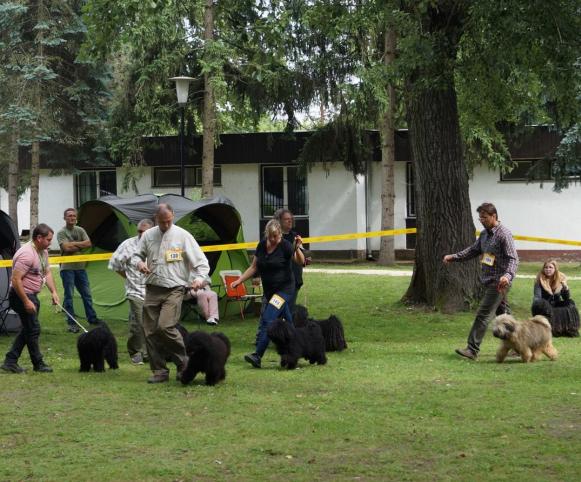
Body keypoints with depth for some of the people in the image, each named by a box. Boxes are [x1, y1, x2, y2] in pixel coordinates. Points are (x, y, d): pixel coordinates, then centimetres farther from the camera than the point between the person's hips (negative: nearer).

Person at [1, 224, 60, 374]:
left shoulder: (43, 252, 8)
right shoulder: (27, 254, -24)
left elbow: (47, 273, 16)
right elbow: (16, 280, -26)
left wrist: (53, 292, 3)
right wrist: (26, 301, -26)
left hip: (32, 295, 10)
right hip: (21, 295, -10)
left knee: (27, 329, 13)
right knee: (33, 329, -3)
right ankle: (38, 364, 8)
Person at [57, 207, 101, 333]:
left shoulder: (80, 230, 9)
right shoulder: (61, 233, -7)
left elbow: (88, 244, -5)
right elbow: (66, 248, -21)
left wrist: (74, 244, -13)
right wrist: (80, 246, -9)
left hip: (80, 267, 5)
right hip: (67, 268, -5)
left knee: (86, 294, 12)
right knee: (69, 296, -2)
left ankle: (92, 318, 23)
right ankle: (71, 323, 2)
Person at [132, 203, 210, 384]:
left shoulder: (182, 236, -2)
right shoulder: (148, 235, 8)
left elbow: (200, 261, -1)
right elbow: (136, 255, 20)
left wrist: (200, 277, -19)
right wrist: (139, 263, -4)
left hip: (174, 289, -5)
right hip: (152, 289, 5)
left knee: (165, 326, -20)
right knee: (150, 331, 2)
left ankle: (182, 362, -3)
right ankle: (159, 371, 12)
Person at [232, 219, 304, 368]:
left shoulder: (285, 246, -12)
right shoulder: (262, 245, 5)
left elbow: (300, 261, -24)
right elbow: (254, 267, 13)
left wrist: (297, 248, -43)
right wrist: (239, 281, 5)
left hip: (284, 289, -7)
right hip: (268, 290, 7)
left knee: (267, 320, -17)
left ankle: (257, 356, -22)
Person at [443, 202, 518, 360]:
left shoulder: (504, 234, -15)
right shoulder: (485, 233, 12)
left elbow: (513, 258, -20)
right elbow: (474, 250, 24)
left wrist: (507, 275, -38)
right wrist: (453, 257, 14)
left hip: (498, 282, -9)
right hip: (488, 281, 9)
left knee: (483, 314, -11)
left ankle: (472, 350, -12)